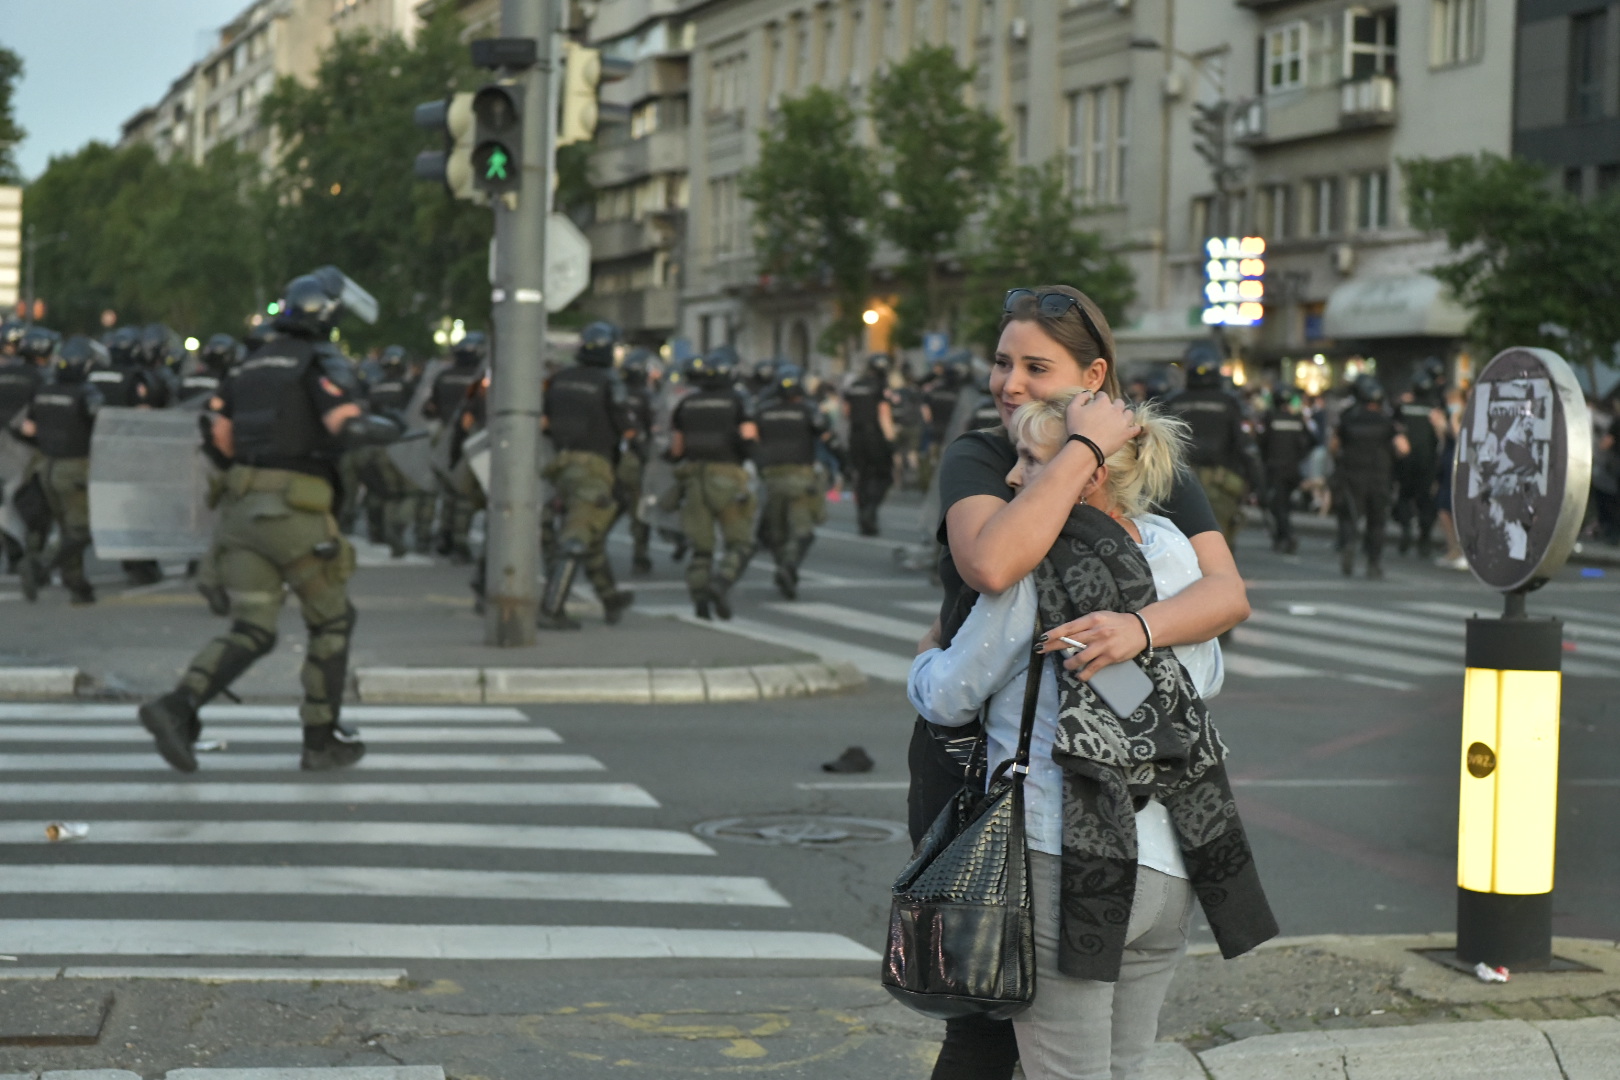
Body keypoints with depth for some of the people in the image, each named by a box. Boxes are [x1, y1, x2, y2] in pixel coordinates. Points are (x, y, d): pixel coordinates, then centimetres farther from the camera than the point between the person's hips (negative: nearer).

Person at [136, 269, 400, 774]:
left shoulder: (250, 366, 19)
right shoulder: (324, 362, -4)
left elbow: (222, 437, 18)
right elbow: (349, 427, -19)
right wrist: (387, 428, 3)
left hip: (241, 507, 6)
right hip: (295, 512, -6)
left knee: (251, 633, 5)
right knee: (332, 622, 13)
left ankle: (177, 707, -18)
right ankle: (322, 740, 17)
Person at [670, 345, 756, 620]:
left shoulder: (686, 404, 9)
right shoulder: (737, 401, -2)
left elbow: (675, 448, 8)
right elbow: (749, 438, -12)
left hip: (693, 480, 4)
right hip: (727, 478, -4)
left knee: (700, 547, 10)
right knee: (740, 544, 5)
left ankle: (699, 598, -3)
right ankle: (721, 583, -19)